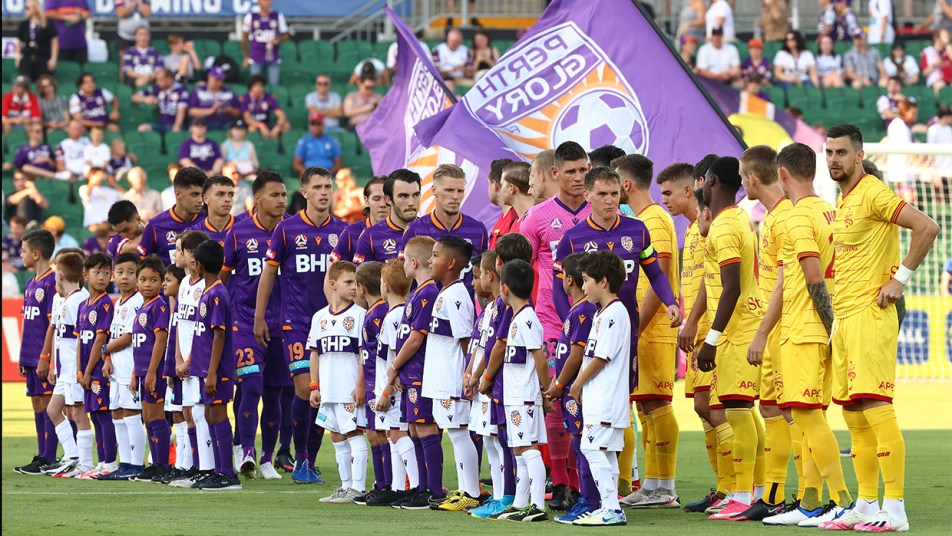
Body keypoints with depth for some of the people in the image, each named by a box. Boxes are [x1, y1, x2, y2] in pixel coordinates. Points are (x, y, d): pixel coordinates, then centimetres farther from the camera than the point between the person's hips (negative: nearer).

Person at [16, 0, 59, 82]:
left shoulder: (48, 24, -4)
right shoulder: (23, 24, 6)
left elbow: (54, 41, -2)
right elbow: (19, 41, 16)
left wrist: (53, 58, -7)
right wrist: (18, 56, 7)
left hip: (43, 60, -3)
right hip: (27, 59, 3)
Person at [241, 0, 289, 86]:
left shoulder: (278, 16, 3)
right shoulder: (250, 17, 2)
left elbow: (286, 35, 10)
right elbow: (244, 38, 10)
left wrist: (278, 40, -12)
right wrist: (246, 57, 12)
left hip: (274, 59, 1)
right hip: (256, 60, -1)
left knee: (274, 85, -4)